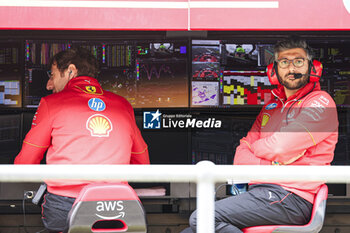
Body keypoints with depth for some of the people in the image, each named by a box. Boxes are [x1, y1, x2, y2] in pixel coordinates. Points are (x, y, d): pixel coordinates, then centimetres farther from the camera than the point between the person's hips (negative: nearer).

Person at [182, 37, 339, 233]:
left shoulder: (321, 102, -2)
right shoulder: (272, 106, 23)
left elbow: (282, 147, -14)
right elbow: (244, 150, 16)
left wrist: (255, 147, 8)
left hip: (291, 197, -8)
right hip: (260, 192, 8)